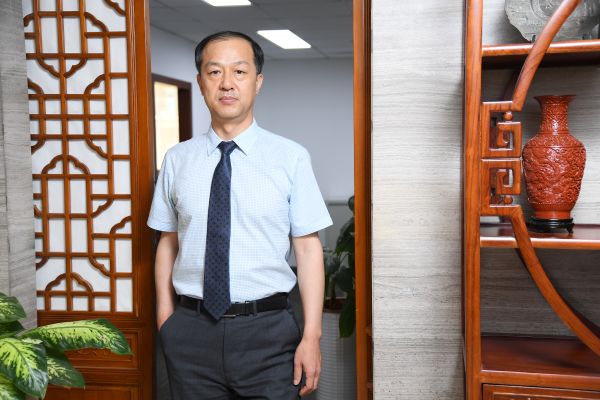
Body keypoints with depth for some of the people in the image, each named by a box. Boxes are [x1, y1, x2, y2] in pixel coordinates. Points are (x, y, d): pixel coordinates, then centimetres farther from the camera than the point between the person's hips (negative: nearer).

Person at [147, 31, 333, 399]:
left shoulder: (291, 157, -3)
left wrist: (312, 335, -9)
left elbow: (308, 248, -5)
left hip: (267, 329, -2)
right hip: (191, 331, 2)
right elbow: (168, 243, 8)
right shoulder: (177, 160, 4)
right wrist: (165, 318, 1)